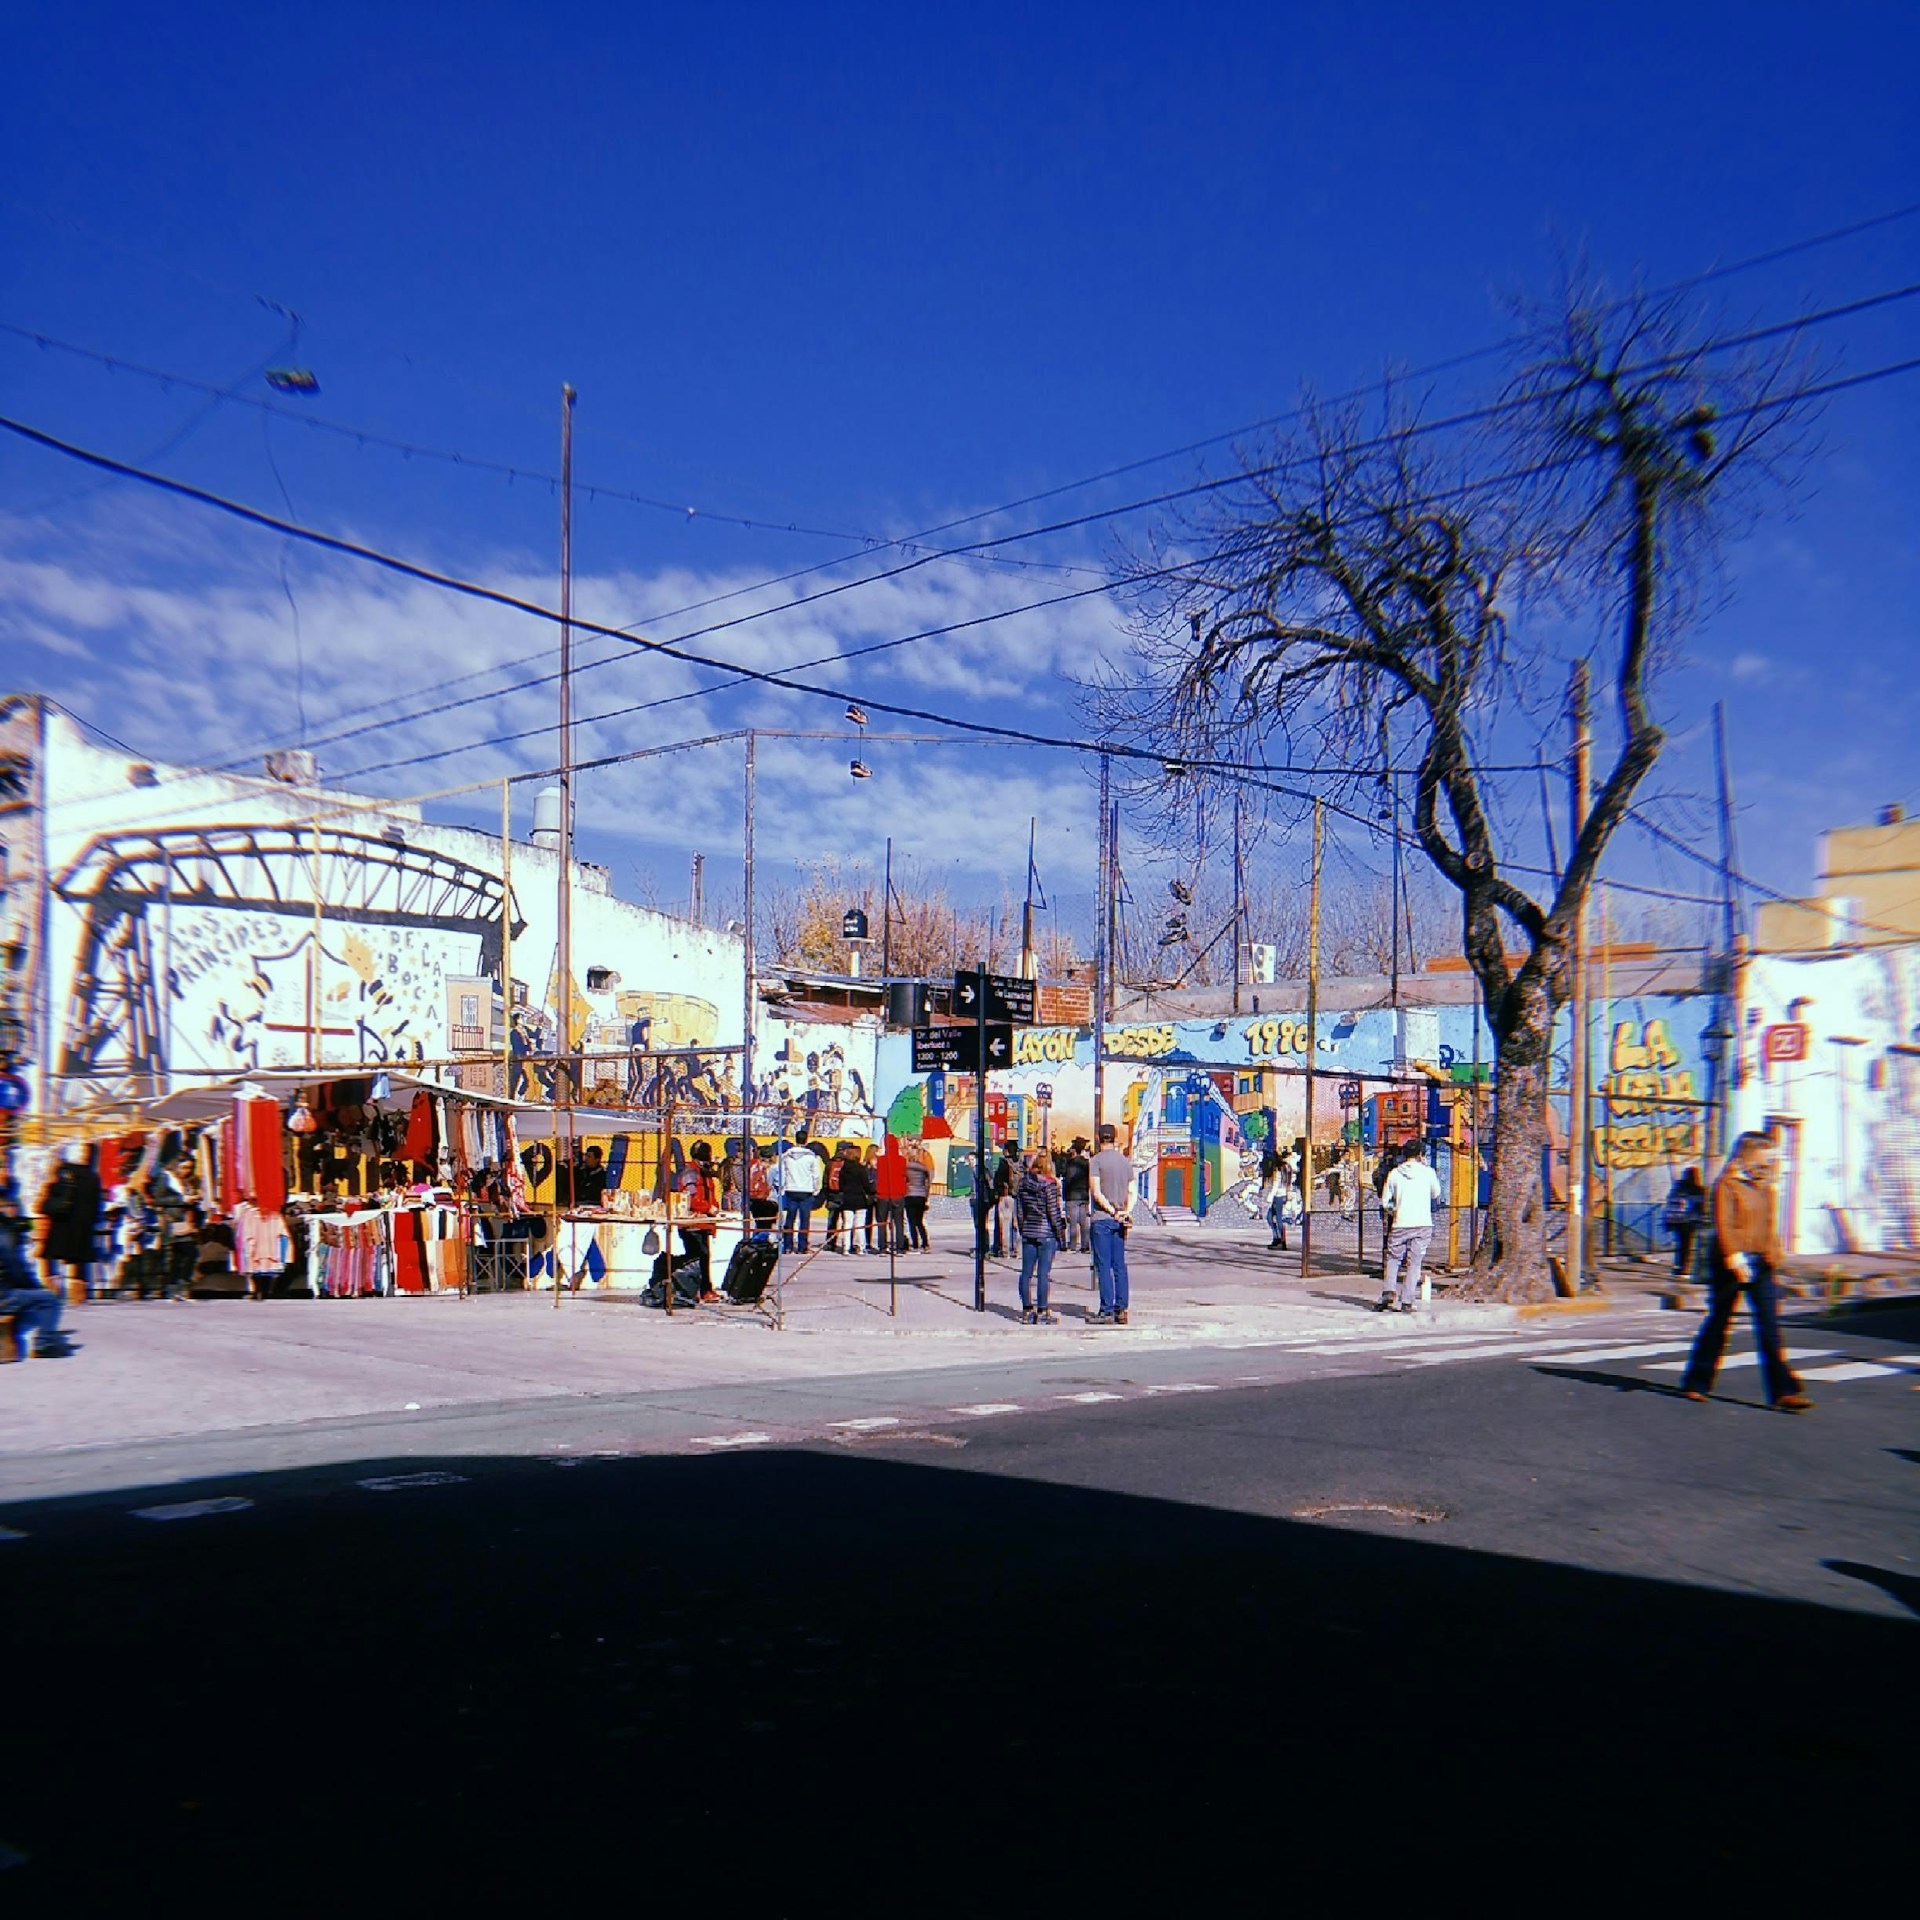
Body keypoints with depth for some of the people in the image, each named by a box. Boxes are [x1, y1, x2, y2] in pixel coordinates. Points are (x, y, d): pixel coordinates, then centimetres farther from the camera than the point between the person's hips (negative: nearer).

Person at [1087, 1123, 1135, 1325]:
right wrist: (1126, 1212, -4)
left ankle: (1106, 1311, -5)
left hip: (1102, 1218, -5)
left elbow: (1096, 1193, -14)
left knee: (1103, 1266, -3)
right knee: (1120, 1265, 7)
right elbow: (1131, 1192, 7)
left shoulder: (1097, 1160, -7)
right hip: (1120, 1221, 5)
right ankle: (1121, 1310, 6)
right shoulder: (1126, 1161, 11)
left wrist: (1112, 1211, -9)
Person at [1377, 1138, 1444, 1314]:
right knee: (1414, 1263, 4)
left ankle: (1388, 1293, -4)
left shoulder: (1394, 1173, 1)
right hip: (1423, 1223, 0)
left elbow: (1385, 1202, 3)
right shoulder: (1428, 1172, -1)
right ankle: (1407, 1302, 0)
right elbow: (1436, 1194, 16)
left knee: (1393, 1259, 14)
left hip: (1400, 1224, 0)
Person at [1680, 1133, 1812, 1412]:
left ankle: (1783, 1391, -6)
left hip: (1760, 1263, 5)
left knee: (1769, 1326, -3)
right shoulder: (1727, 1184, -7)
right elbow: (1723, 1225, -15)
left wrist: (1772, 1254, 9)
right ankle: (1696, 1383, 19)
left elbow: (1769, 1226, 20)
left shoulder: (1765, 1187, 14)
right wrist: (1734, 1258, -23)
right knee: (1718, 1321, 4)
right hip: (1730, 1263, -5)